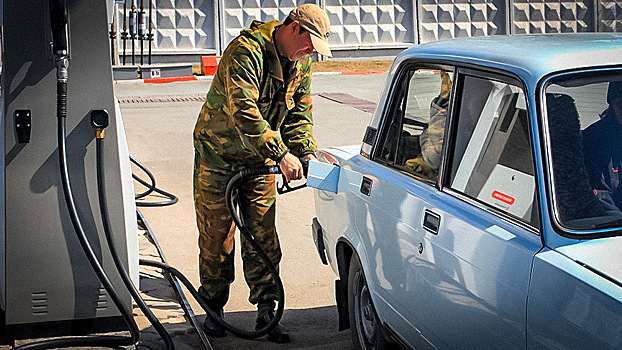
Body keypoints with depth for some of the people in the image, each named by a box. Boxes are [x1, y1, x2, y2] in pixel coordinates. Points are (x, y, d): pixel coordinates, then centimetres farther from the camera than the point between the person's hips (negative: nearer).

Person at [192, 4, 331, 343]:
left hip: (260, 161, 6)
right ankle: (213, 308, 20)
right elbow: (244, 111, -35)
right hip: (218, 155, -5)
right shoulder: (246, 51, -26)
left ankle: (266, 312, 10)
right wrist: (281, 153, -38)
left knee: (263, 238, 3)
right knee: (216, 236, 3)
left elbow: (299, 114, 5)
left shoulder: (300, 64, 0)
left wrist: (306, 151, -13)